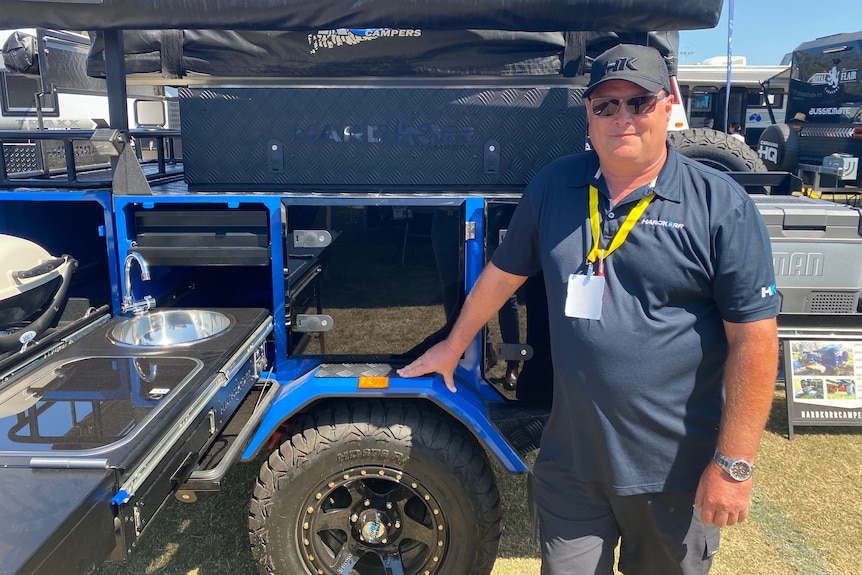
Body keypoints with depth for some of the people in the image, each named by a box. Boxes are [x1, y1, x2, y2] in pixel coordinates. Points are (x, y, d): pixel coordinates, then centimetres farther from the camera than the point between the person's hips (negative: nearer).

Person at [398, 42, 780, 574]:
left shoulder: (722, 205, -10)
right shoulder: (553, 185, 1)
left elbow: (754, 339, -12)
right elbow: (502, 274, 12)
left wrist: (734, 465, -13)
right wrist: (453, 346, 20)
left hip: (676, 471, -2)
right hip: (570, 460, 3)